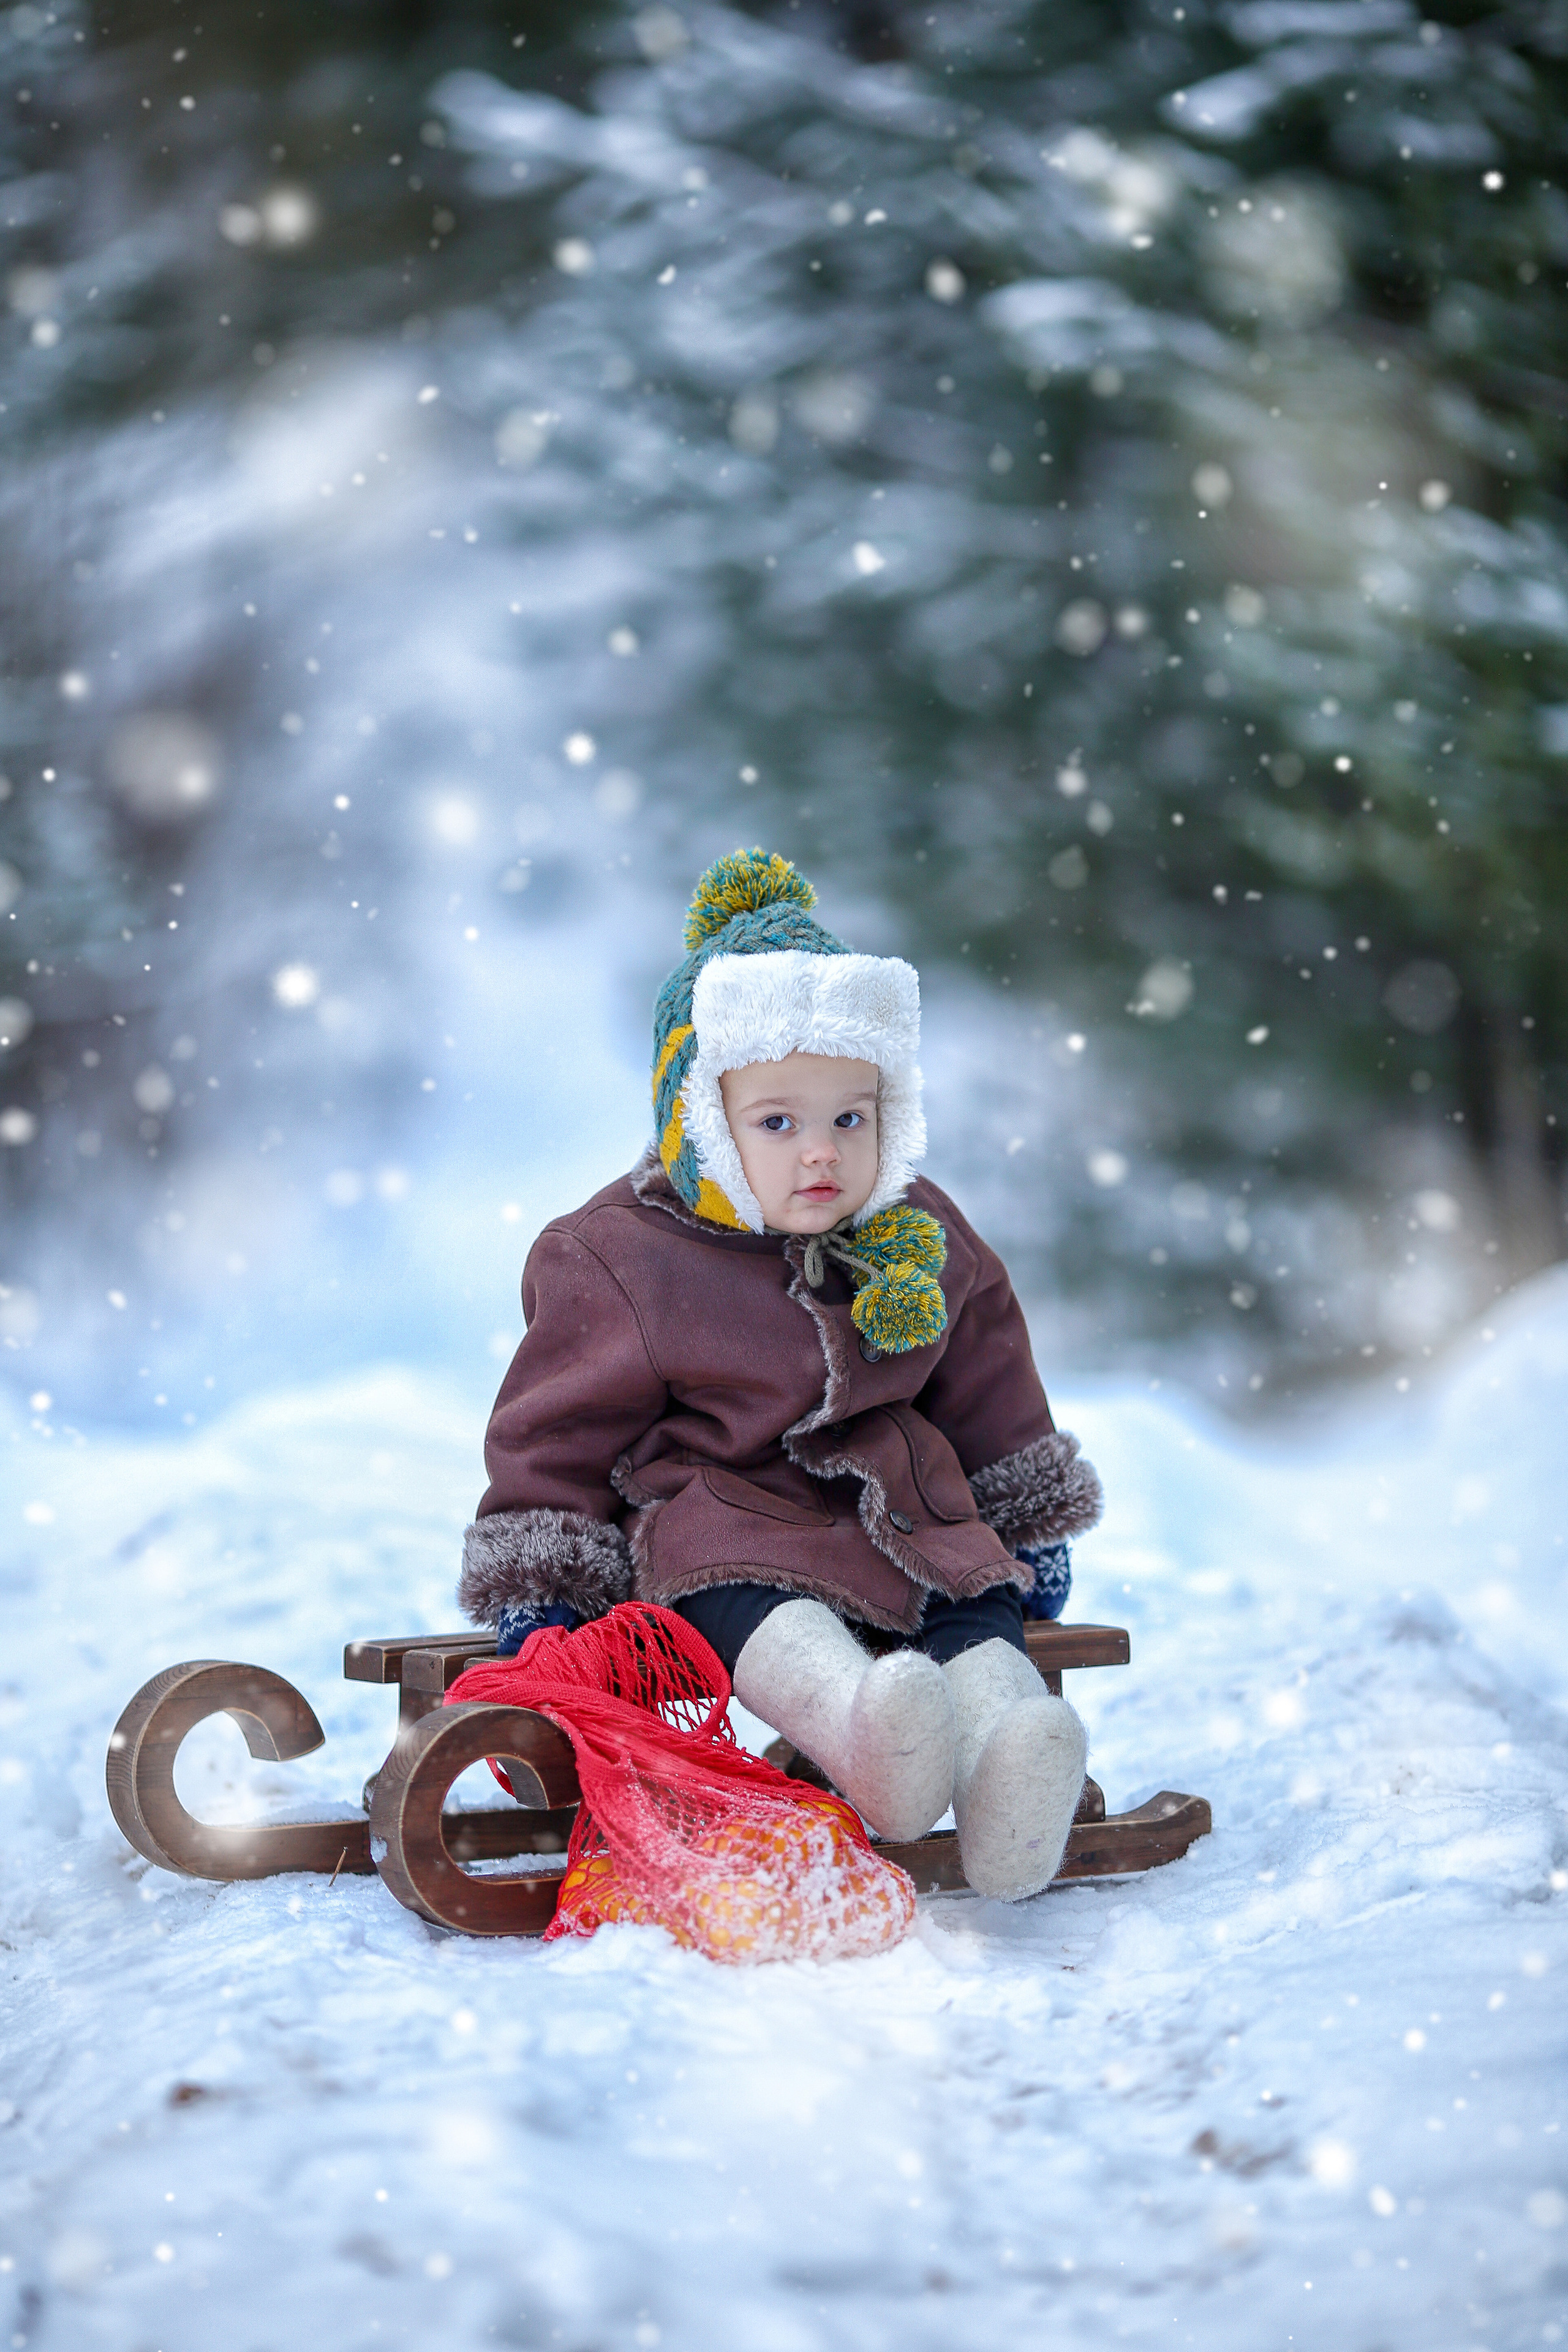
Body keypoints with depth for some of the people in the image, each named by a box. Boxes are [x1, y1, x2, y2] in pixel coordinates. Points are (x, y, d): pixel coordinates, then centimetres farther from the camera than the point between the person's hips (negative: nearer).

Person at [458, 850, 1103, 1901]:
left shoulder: (924, 1244, 9)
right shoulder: (617, 1261, -4)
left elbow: (984, 1385, 21)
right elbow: (559, 1430, 1)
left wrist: (1031, 1530, 24)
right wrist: (536, 1587, 0)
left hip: (898, 1506, 4)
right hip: (721, 1512, -4)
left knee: (979, 1601, -24)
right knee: (740, 1592, -36)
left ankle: (1002, 1738, -52)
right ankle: (853, 1721, -64)